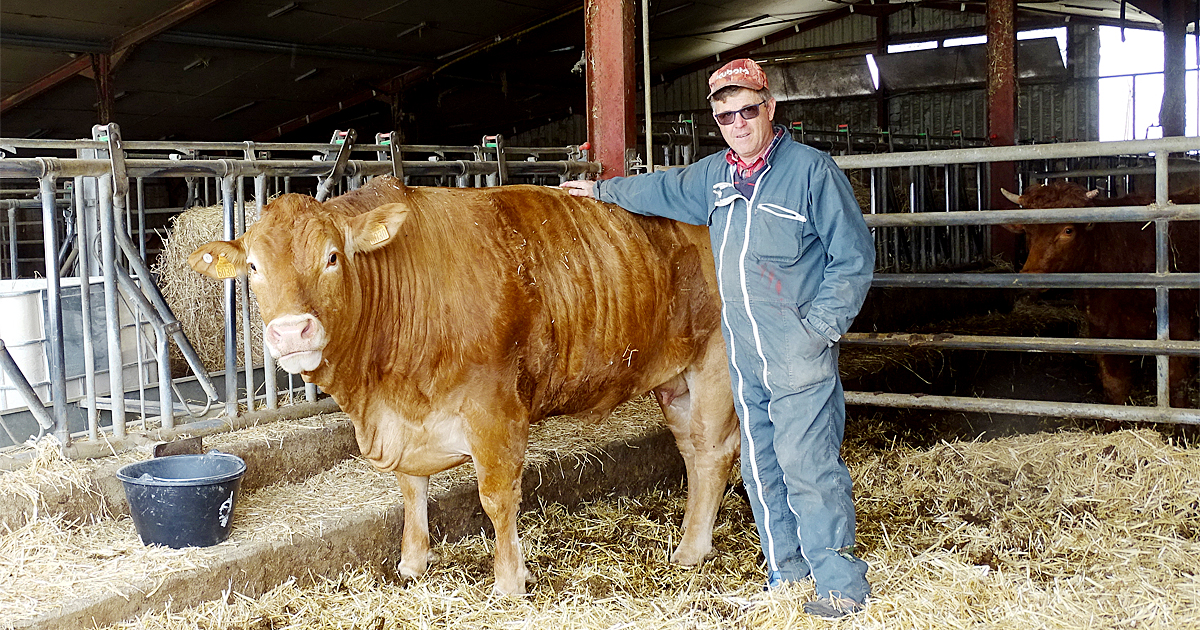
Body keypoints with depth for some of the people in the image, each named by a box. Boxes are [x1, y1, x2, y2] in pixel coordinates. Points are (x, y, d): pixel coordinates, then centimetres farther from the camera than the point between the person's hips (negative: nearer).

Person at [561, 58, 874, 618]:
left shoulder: (812, 170, -7)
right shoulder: (714, 176, 12)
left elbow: (854, 256, -7)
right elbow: (664, 189, 32)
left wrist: (821, 327, -12)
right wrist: (603, 190, 41)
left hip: (800, 355, -6)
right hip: (743, 355, 7)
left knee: (806, 463, -8)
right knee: (760, 467, 12)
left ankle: (839, 580, 5)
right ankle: (785, 573, 26)